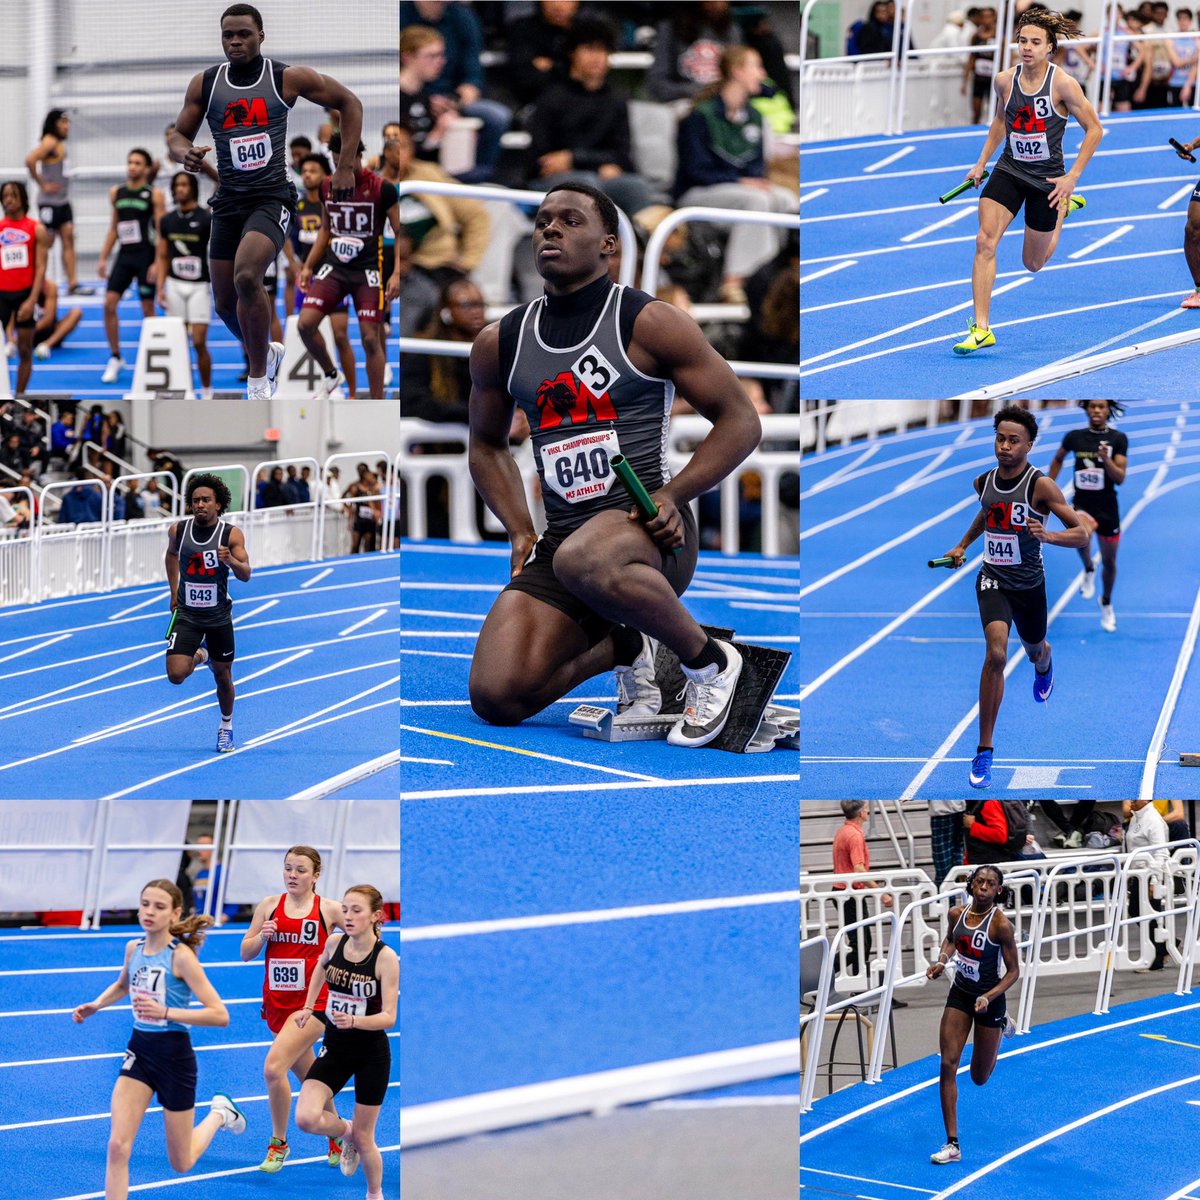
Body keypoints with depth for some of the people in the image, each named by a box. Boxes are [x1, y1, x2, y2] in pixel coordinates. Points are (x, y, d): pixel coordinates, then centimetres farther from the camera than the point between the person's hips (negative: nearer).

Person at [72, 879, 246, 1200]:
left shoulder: (181, 956, -18)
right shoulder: (134, 948, 0)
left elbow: (219, 1015, -23)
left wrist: (165, 1012, -31)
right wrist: (95, 1005, 8)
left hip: (174, 1054, -5)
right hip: (139, 1050, 5)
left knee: (182, 1164, 11)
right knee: (118, 1147, -14)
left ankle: (219, 1114, 40)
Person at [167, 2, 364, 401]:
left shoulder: (289, 78, -5)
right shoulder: (204, 83, 2)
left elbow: (349, 102, 4)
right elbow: (178, 135, 9)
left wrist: (345, 166, -2)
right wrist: (185, 154, -16)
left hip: (272, 198, -4)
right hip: (228, 201, 5)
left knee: (246, 276, -29)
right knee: (225, 305, 9)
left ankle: (259, 379, -14)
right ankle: (267, 352, 41)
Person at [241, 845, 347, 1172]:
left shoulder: (329, 909, -3)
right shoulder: (269, 904, 4)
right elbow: (246, 953, 7)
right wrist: (261, 937, -12)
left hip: (311, 1003, -4)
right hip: (276, 1004, 4)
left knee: (273, 1069, -20)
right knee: (308, 1076, 17)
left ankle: (279, 1143, -3)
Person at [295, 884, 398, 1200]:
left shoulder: (386, 957, -18)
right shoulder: (334, 943, -5)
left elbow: (389, 1017, -21)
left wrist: (353, 1021, -38)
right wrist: (308, 1007, 17)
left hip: (371, 1054, -3)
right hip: (335, 1047, 3)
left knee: (363, 1136, 6)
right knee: (306, 1118, -18)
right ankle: (345, 1131, 16)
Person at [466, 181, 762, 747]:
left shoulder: (648, 324, -3)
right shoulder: (499, 344, 11)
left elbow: (741, 421, -1)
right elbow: (487, 445, 27)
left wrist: (672, 496, -15)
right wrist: (520, 531, 10)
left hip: (649, 532, -5)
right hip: (561, 538, 5)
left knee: (584, 562, -42)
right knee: (495, 698, -16)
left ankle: (708, 661, -13)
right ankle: (622, 650, 17)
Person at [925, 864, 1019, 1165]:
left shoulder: (1001, 924, -22)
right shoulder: (957, 914, -8)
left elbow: (1013, 971, -14)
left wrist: (988, 998, -27)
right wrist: (942, 961, -4)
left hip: (989, 1001, -4)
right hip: (959, 995, 4)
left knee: (979, 1078, 12)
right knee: (948, 1066, -8)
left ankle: (1003, 1025, 44)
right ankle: (952, 1145, -2)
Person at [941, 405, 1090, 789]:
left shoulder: (1041, 485, -17)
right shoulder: (983, 482, -2)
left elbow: (1082, 534, -18)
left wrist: (1046, 535, -35)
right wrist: (963, 545, 23)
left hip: (1029, 585, -1)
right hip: (993, 579, 1)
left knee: (1035, 651, 24)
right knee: (996, 653, -23)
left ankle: (1044, 667, 68)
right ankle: (984, 751, -19)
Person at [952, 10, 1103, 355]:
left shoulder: (1063, 84, -16)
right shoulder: (1005, 81, -4)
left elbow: (1094, 129, -8)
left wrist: (1071, 178, -11)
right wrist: (981, 163, 12)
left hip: (1047, 180, -2)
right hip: (1008, 171, 3)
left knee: (1033, 263, 11)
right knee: (985, 242, -18)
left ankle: (1063, 208, 41)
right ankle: (981, 329, -15)